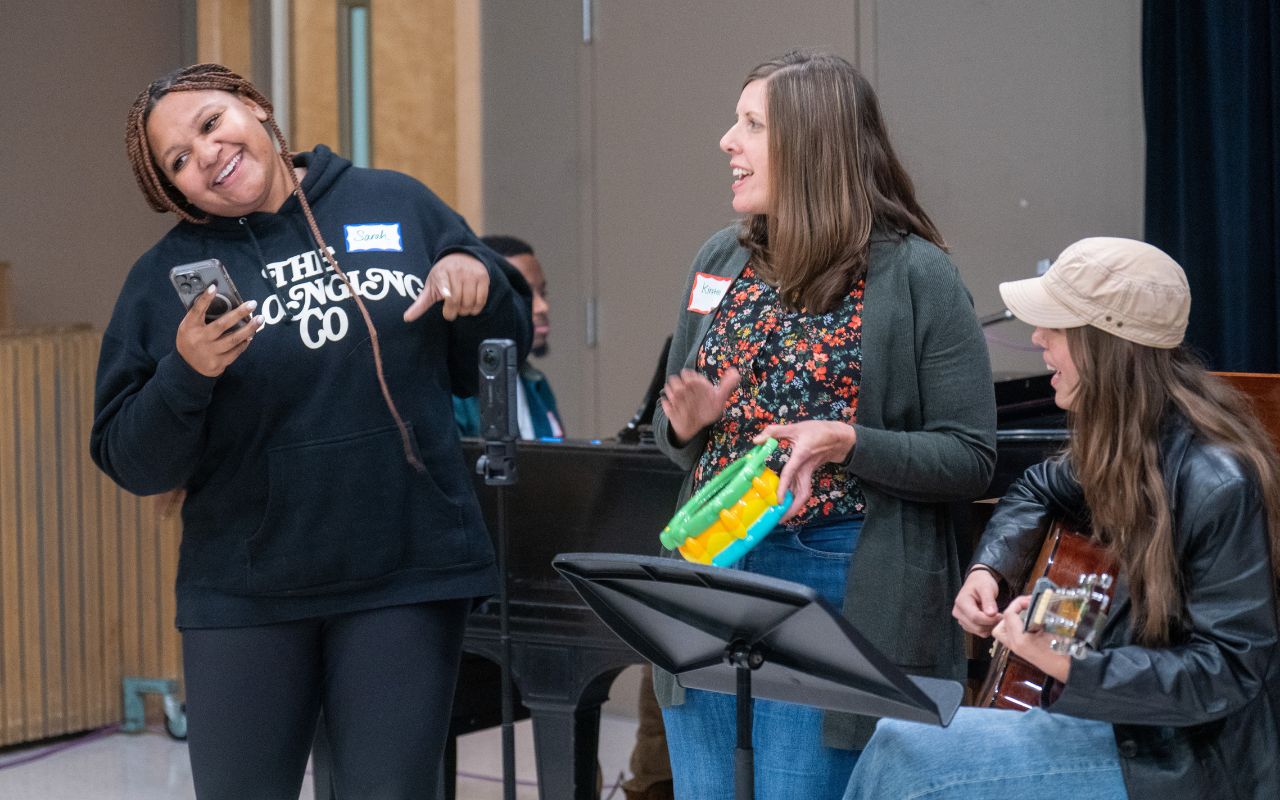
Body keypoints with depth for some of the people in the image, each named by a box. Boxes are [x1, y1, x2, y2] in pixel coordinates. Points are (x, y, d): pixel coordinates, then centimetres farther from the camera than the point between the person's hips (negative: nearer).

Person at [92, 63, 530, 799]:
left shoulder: (400, 207, 5)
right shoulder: (167, 278, 2)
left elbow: (490, 366, 13)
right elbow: (132, 464, -2)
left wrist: (477, 275, -7)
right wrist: (185, 375, -19)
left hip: (410, 574, 0)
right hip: (246, 595, 0)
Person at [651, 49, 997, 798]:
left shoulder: (917, 277, -7)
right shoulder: (721, 262, 9)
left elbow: (972, 457, -9)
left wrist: (847, 443, -22)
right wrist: (685, 425, -5)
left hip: (839, 588, -5)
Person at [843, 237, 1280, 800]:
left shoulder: (1217, 484, -24)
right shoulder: (1126, 438, 2)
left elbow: (1230, 670, -22)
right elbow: (1040, 490, 25)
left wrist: (1068, 667, -31)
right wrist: (988, 571, 5)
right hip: (1119, 711, 8)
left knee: (902, 750, -15)